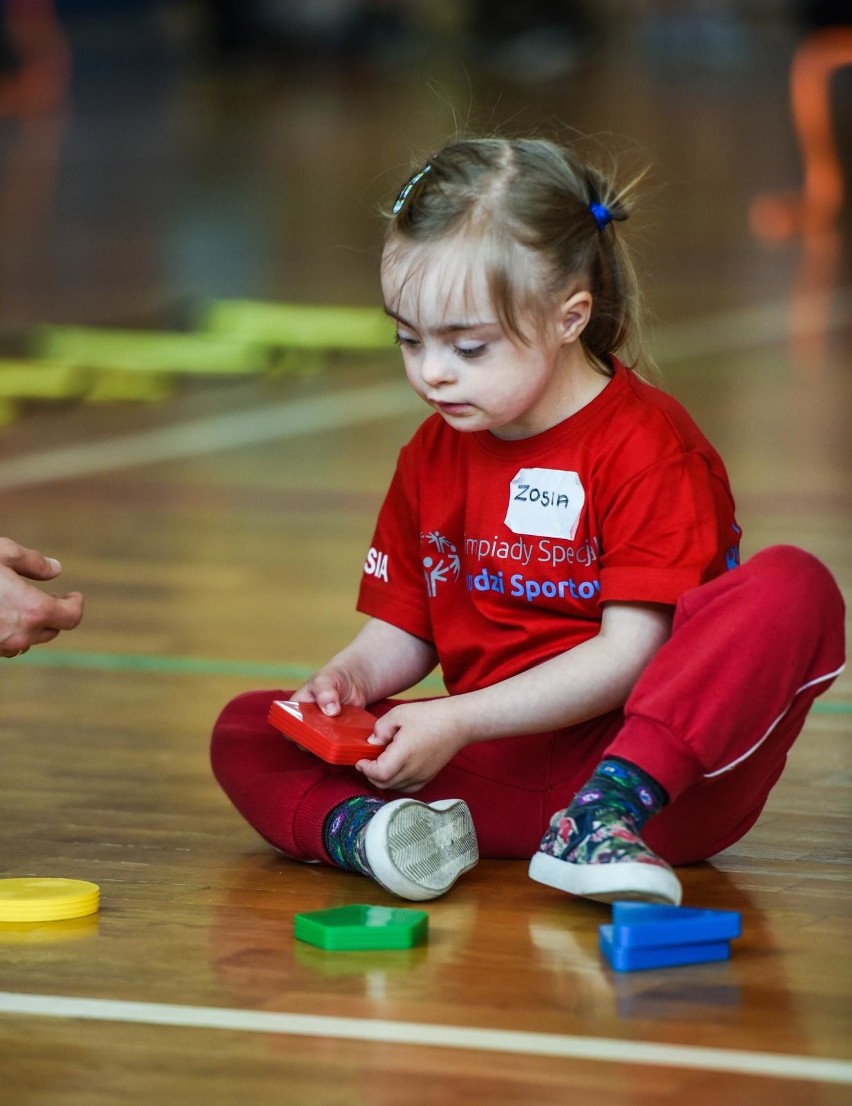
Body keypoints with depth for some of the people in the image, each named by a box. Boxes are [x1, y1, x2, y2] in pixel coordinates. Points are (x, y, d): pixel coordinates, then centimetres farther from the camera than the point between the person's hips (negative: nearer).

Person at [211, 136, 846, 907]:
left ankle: (604, 820, -40)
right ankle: (356, 826, -39)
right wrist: (348, 679, -4)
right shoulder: (432, 457, 13)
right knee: (245, 734, -7)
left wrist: (457, 721, -19)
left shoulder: (647, 443, -8)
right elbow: (402, 631, 19)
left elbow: (628, 655, -15)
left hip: (664, 768, -5)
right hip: (499, 770, 5)